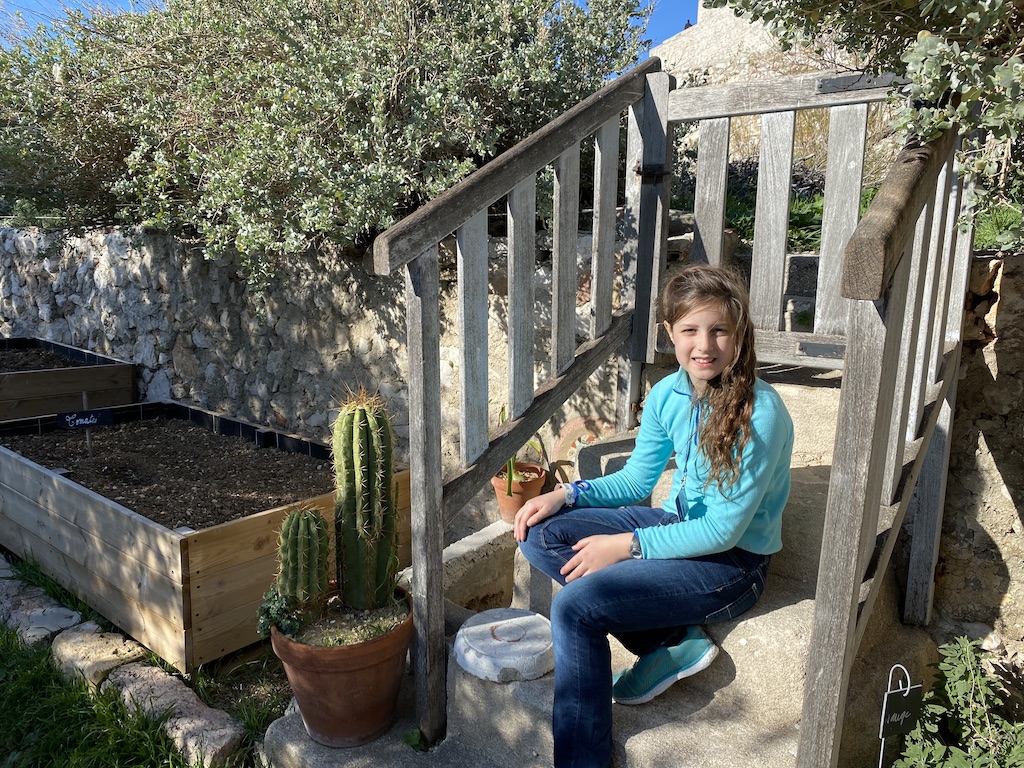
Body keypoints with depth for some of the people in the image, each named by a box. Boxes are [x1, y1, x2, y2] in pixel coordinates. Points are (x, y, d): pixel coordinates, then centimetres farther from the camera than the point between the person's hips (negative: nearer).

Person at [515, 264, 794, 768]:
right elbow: (636, 480, 9)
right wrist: (565, 495, -6)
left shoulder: (760, 414, -23)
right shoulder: (668, 394, -2)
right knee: (540, 536, -5)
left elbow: (724, 530, -21)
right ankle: (672, 642, -5)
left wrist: (627, 545, -19)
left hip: (732, 561, -8)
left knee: (574, 607, -23)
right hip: (680, 524, 8)